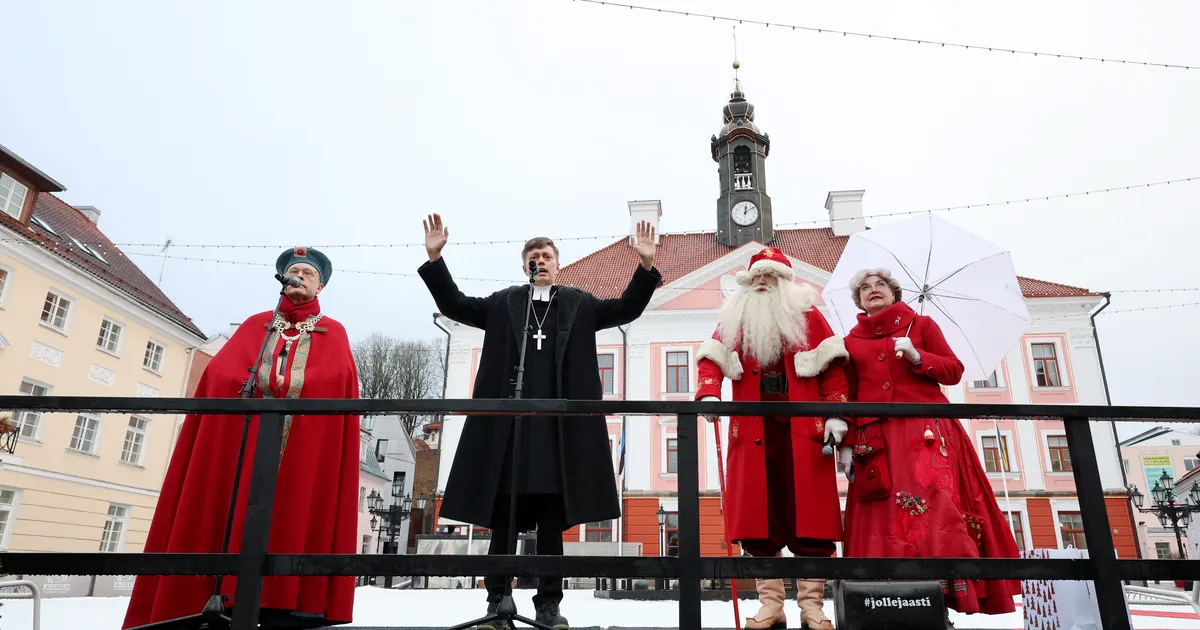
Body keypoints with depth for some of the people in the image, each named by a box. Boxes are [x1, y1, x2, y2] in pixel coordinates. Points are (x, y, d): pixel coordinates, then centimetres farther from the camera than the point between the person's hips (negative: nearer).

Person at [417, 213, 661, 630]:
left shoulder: (579, 304, 15)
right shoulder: (503, 303, 15)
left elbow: (625, 309, 8)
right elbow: (455, 305, 10)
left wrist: (646, 265, -6)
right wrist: (435, 258, -2)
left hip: (559, 427, 0)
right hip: (506, 424, 1)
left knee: (552, 524, 5)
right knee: (501, 522, 5)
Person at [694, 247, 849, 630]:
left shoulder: (806, 314, 9)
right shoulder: (733, 320, 14)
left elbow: (832, 366, 4)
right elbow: (712, 359, 1)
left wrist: (836, 415, -7)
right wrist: (709, 394, -20)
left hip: (804, 431, -1)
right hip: (753, 431, 2)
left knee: (809, 513, -1)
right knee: (759, 516, 1)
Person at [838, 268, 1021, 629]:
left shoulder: (921, 325, 14)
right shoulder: (852, 342, 15)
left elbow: (954, 371, 8)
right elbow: (848, 396, 9)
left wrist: (917, 356, -9)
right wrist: (846, 444, 0)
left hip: (925, 432, -1)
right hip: (876, 438, 1)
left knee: (934, 509, -14)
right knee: (884, 517, -6)